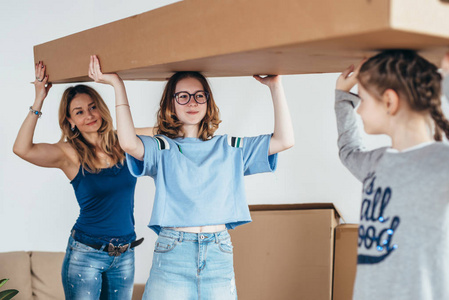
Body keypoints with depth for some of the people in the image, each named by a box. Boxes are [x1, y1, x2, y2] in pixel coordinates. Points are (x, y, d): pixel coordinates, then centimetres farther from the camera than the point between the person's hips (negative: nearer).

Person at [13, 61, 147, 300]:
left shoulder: (123, 145, 1)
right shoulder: (70, 154, -8)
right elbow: (22, 149, -22)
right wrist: (38, 101, -20)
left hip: (124, 255, 3)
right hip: (85, 254, -3)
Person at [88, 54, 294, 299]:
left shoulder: (229, 148, 13)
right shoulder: (162, 148, 5)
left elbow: (284, 140, 5)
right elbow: (128, 143, -17)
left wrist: (275, 86, 1)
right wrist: (118, 86, -13)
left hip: (219, 255, 2)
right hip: (172, 254, -2)